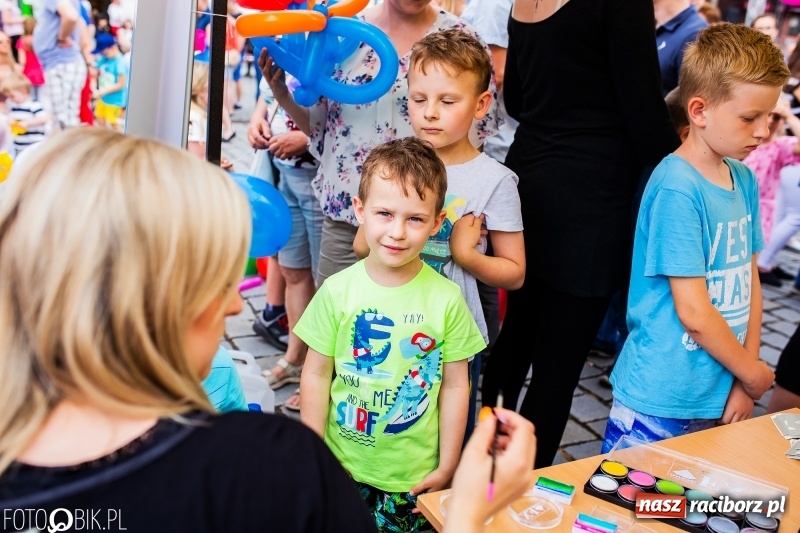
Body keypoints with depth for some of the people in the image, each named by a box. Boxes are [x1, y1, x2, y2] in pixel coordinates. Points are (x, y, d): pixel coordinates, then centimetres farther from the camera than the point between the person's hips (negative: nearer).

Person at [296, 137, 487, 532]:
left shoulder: (446, 298, -12)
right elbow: (317, 374, -3)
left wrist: (447, 467, 0)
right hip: (340, 468, 1)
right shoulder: (337, 291, -11)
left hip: (415, 476, 0)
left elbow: (455, 386, -5)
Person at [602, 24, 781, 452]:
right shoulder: (678, 188, -19)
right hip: (660, 403, -7)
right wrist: (753, 373, -5)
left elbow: (749, 280, 7)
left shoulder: (745, 180, 5)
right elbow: (693, 312, -19)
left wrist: (743, 382, 1)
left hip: (719, 399, 7)